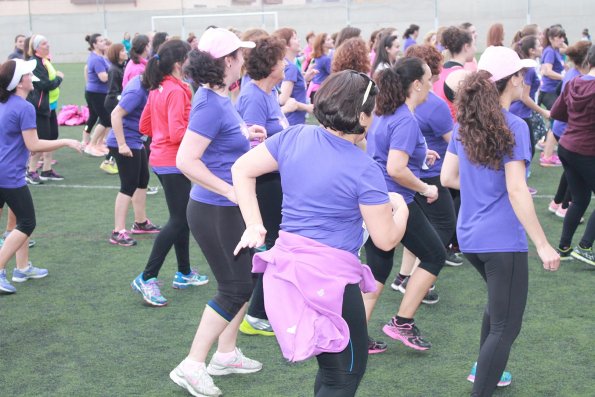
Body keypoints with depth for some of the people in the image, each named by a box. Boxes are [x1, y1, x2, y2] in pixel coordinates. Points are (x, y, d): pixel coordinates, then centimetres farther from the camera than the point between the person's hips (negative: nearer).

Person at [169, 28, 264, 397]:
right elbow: (186, 160, -28)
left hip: (229, 208, 9)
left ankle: (226, 354, 31)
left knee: (245, 279, 18)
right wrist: (230, 190, -24)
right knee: (234, 289, -2)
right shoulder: (211, 104, -22)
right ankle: (192, 366, 6)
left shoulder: (220, 98, 6)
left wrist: (244, 135, 10)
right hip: (215, 211, -9)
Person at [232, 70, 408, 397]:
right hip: (330, 275, -7)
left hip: (286, 264, 7)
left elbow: (242, 170, 7)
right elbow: (386, 240, -9)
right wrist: (400, 207, 10)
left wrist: (254, 226, 5)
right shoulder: (365, 171, -15)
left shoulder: (294, 137, 0)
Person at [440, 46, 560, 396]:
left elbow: (448, 177, 8)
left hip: (470, 236, 8)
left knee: (498, 303, 31)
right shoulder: (514, 127, -16)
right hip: (502, 239, -8)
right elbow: (516, 191, -20)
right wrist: (543, 245, -16)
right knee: (506, 327, 1)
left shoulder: (465, 124, 5)